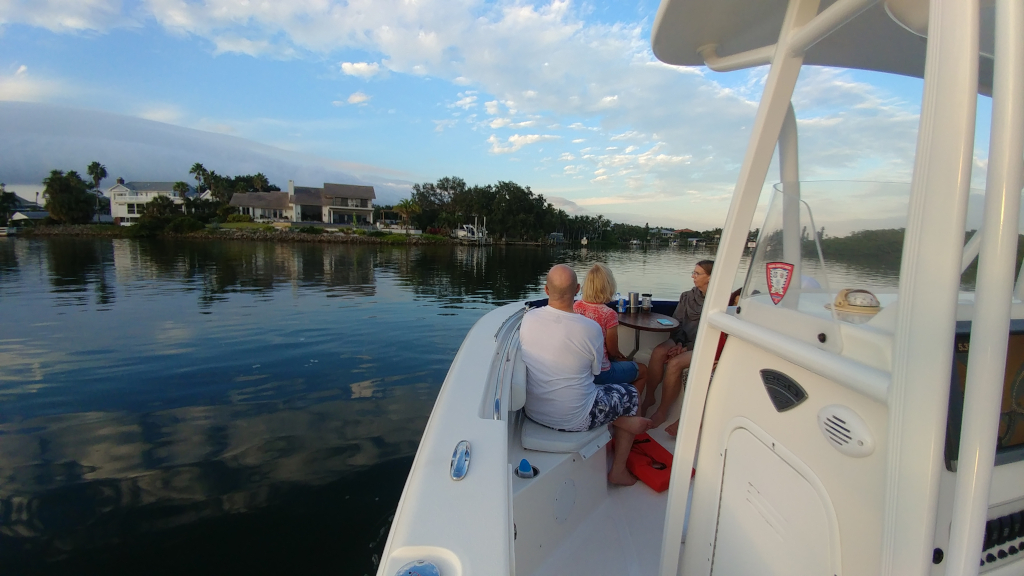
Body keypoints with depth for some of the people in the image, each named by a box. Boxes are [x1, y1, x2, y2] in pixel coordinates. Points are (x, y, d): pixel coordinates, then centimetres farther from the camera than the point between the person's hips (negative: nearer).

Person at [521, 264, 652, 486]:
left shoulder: (528, 318, -11)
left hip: (533, 412, 5)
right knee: (631, 395, 19)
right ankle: (618, 470, 30)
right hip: (574, 419, -5)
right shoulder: (591, 328, -23)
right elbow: (596, 371, -6)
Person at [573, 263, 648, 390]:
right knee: (643, 370, 21)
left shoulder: (576, 306, -6)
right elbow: (613, 351, -11)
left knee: (624, 361, 33)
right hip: (600, 373, -6)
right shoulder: (609, 314, -23)